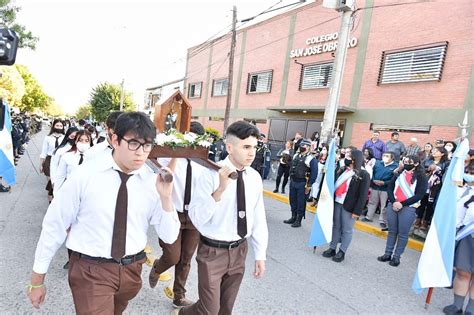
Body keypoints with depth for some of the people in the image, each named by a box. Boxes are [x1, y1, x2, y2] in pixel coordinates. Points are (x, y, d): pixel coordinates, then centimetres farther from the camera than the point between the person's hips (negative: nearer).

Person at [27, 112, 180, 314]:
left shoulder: (153, 183, -9)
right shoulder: (85, 176, -15)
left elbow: (169, 237, -7)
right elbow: (55, 225, -5)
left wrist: (165, 197, -24)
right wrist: (37, 281, 3)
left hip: (131, 270, 4)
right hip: (90, 270, -4)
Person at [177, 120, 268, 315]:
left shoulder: (255, 178, -4)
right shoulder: (212, 174, -19)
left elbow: (258, 218, 3)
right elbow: (196, 218, -24)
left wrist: (260, 254, 5)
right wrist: (219, 191, -37)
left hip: (239, 250, 5)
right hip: (213, 251, -4)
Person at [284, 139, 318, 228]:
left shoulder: (311, 159, -12)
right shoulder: (295, 156, 10)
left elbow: (314, 173, -14)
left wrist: (309, 185, -15)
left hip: (302, 184, -7)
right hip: (293, 182, 7)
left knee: (301, 203, 3)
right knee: (292, 201, 14)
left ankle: (298, 220, 14)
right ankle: (293, 217, 27)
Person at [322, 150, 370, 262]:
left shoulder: (363, 175, -8)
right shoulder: (342, 170, 10)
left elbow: (363, 195, -11)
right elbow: (334, 184, 11)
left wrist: (357, 211, -14)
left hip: (349, 206, -5)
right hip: (337, 202, 6)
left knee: (347, 230, 6)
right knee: (336, 226, 12)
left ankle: (341, 252, 17)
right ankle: (332, 248, 22)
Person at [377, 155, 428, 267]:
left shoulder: (421, 177, -2)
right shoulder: (399, 174, 9)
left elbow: (419, 195, -9)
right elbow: (389, 188, 7)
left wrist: (402, 204, -15)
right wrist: (393, 202, -9)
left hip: (408, 208, -4)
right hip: (392, 205, 4)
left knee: (402, 234, 3)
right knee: (392, 231, 12)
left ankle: (396, 257, 14)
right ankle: (388, 254, 21)